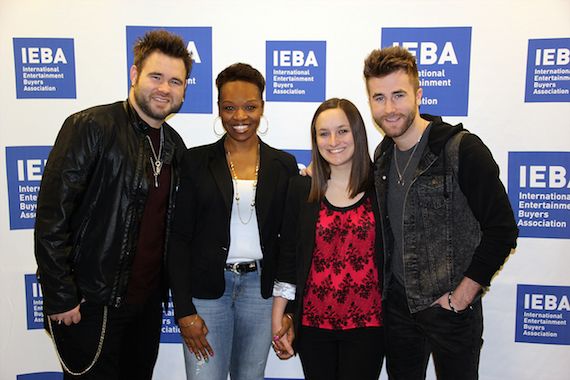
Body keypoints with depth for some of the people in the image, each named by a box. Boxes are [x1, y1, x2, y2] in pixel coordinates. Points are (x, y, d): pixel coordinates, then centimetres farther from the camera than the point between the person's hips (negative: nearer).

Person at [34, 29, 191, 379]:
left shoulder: (175, 146, 7)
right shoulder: (91, 127, -14)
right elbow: (52, 216, -16)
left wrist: (164, 287, 9)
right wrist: (60, 297, -15)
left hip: (148, 302, 6)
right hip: (91, 306, -6)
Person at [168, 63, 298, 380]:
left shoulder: (284, 165, 4)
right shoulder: (196, 161, -1)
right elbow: (180, 237, -2)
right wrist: (184, 310, -8)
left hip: (261, 288, 2)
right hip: (206, 288, -1)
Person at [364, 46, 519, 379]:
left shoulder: (462, 149, -16)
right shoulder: (383, 155, 4)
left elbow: (503, 230, -16)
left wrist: (461, 296, -14)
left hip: (449, 306, -5)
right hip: (396, 302, 5)